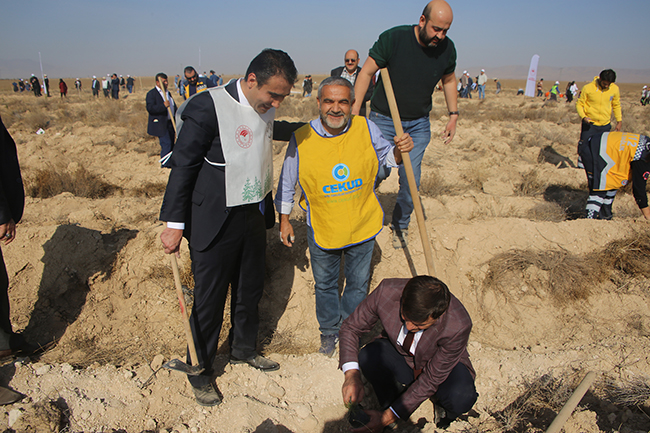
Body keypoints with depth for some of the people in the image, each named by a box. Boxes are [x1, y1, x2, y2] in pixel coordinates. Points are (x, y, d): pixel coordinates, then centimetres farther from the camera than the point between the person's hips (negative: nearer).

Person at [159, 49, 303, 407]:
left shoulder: (265, 107, 3)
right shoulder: (209, 106, -20)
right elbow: (182, 165, -16)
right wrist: (174, 224, -14)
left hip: (253, 216, 7)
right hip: (214, 223, -7)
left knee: (250, 289, 20)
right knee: (209, 300, 6)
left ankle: (244, 349, 44)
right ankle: (200, 372, 28)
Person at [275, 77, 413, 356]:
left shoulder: (366, 129, -13)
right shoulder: (301, 139, -15)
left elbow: (386, 156, 6)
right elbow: (287, 183, -1)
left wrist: (399, 151, -17)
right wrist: (284, 219, 5)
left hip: (362, 227, 1)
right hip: (322, 229, -1)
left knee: (358, 284, 19)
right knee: (325, 284, 19)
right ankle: (329, 331, 45)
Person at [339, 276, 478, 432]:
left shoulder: (458, 326, -36)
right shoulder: (387, 291, -32)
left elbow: (431, 379, -25)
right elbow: (351, 327, -17)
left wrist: (388, 417, -25)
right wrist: (352, 375, -33)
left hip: (441, 365, -1)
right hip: (398, 352, 2)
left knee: (461, 398, -33)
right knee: (367, 358, -30)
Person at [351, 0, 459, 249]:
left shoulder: (447, 48, -5)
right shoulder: (393, 38, -18)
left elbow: (449, 80, 13)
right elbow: (366, 72, -13)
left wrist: (453, 115, 9)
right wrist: (355, 109, -20)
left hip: (418, 123, 3)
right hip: (384, 119, -3)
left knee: (410, 179, -1)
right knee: (380, 170, -9)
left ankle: (400, 226, 23)